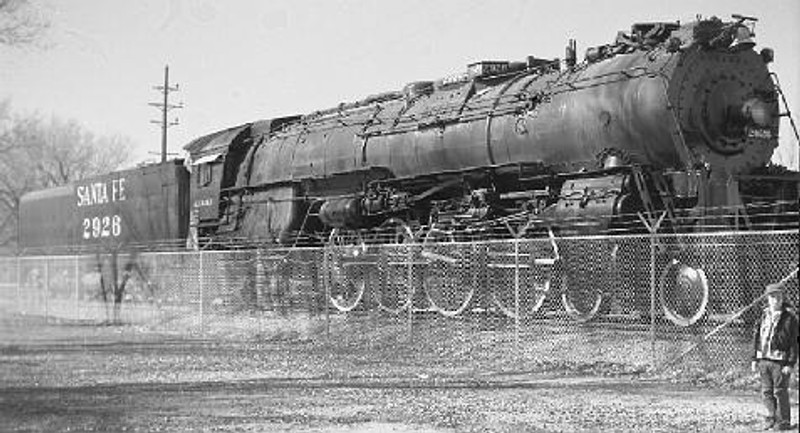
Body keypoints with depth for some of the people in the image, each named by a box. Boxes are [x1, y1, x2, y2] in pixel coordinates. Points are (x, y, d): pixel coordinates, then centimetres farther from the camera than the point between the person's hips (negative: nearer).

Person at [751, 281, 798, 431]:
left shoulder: (790, 317, -5)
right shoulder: (764, 315, 11)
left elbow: (794, 343, -6)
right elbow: (756, 338, 16)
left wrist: (790, 364, -11)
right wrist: (754, 359, 12)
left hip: (780, 361, -5)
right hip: (764, 359, 5)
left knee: (780, 392, -1)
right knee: (766, 392, 9)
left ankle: (783, 421, 9)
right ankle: (772, 418, 20)